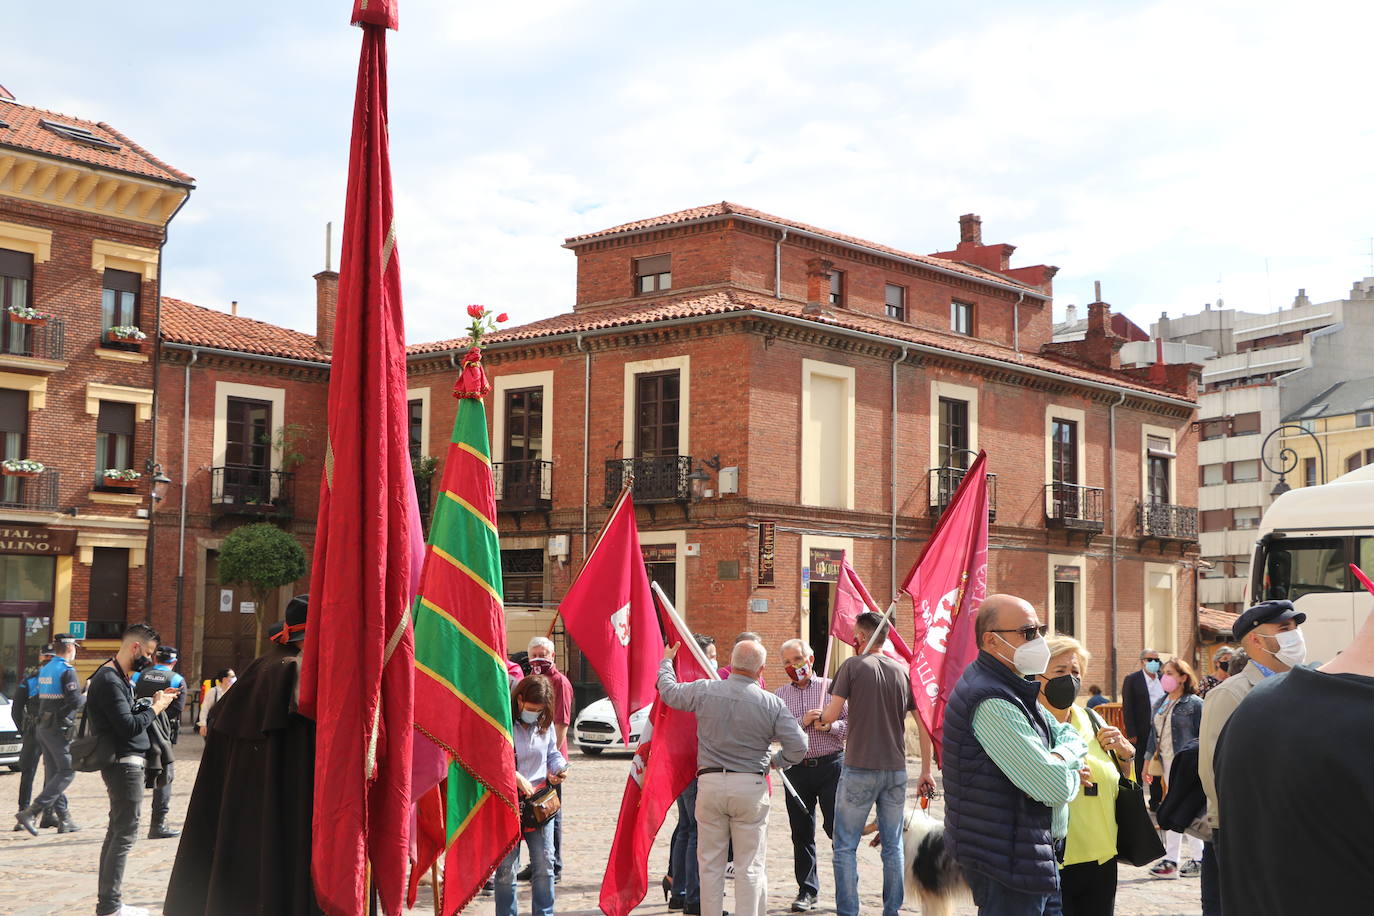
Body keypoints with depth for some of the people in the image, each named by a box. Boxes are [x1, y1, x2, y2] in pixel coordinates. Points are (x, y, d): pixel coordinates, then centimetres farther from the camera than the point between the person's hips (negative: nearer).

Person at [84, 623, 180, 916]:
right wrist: (155, 707, -10)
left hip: (126, 763, 11)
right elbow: (129, 726, -23)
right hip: (124, 763, -11)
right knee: (125, 834, -7)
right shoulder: (109, 680, -17)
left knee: (117, 831, 15)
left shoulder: (118, 677, 15)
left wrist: (150, 702, 6)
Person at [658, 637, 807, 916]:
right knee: (749, 866, 5)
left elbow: (668, 691, 15)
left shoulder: (704, 691, -3)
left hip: (710, 783, 1)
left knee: (710, 863, 12)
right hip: (751, 787, -1)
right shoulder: (772, 704, -5)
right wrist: (775, 761, 13)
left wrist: (666, 662, 35)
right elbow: (798, 746, -7)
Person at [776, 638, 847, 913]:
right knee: (802, 831, 6)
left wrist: (829, 726, -14)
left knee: (836, 826, -3)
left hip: (831, 765, -2)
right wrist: (802, 722, -13)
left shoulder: (830, 686, 4)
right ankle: (807, 890, 16)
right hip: (797, 769, 2)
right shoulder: (779, 695, 8)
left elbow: (850, 722, 2)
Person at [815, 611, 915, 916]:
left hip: (859, 768, -4)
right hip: (896, 769, 4)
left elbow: (832, 714, -9)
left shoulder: (853, 666, -6)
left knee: (845, 847, 3)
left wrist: (818, 716, 15)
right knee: (893, 846, 12)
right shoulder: (903, 671, 6)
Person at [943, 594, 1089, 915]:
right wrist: (1073, 774, -2)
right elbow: (1056, 787, -25)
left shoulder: (1016, 689, 12)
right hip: (1009, 865, -10)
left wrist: (1062, 756, -10)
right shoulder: (993, 704, -23)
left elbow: (1072, 735, 13)